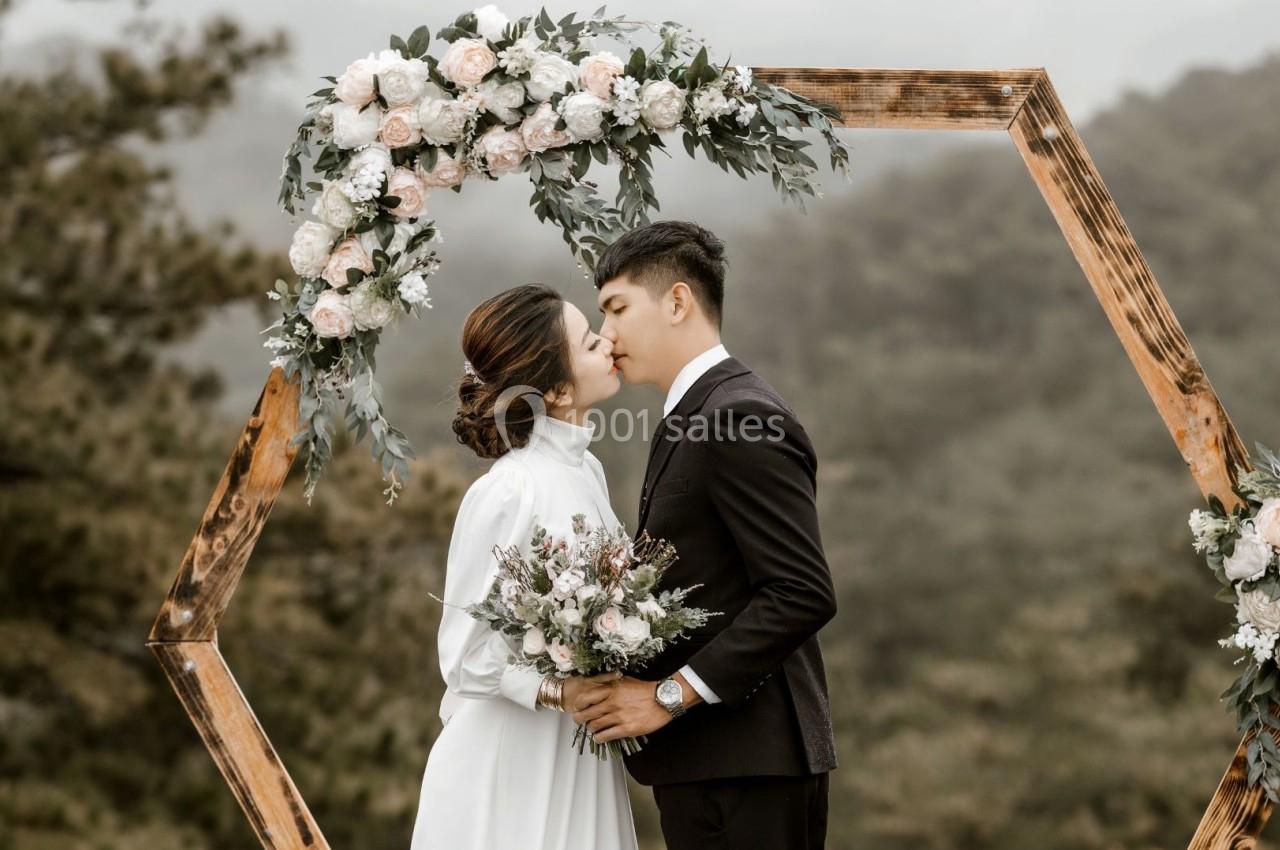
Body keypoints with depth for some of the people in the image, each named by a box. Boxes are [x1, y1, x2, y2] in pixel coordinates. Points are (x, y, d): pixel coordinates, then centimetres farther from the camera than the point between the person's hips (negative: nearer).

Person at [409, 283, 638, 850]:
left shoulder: (586, 469, 5)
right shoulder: (506, 493, -18)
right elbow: (466, 654, -14)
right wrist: (555, 691, -25)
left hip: (580, 755, 7)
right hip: (511, 766, -7)